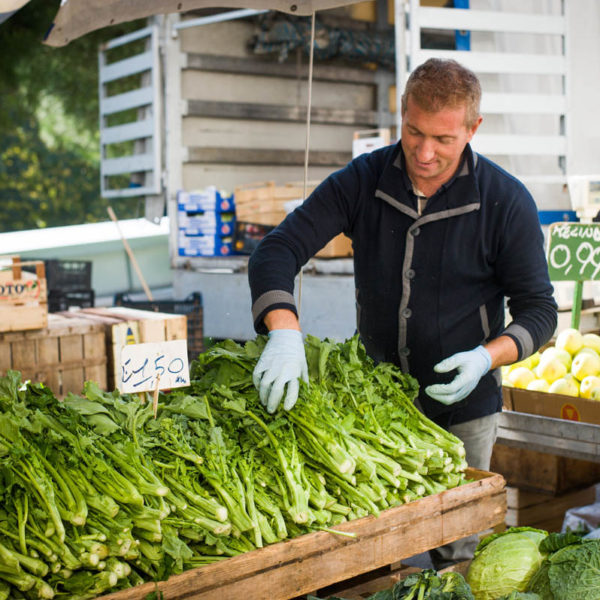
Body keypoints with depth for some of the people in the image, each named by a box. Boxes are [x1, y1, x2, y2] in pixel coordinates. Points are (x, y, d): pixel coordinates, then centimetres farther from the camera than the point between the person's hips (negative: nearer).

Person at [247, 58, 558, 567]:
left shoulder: (506, 201, -12)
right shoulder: (362, 181, -7)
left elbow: (538, 309, -5)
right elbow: (278, 249, -13)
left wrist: (487, 356, -24)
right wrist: (284, 333, -31)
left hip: (462, 408, -2)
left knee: (456, 553, 8)